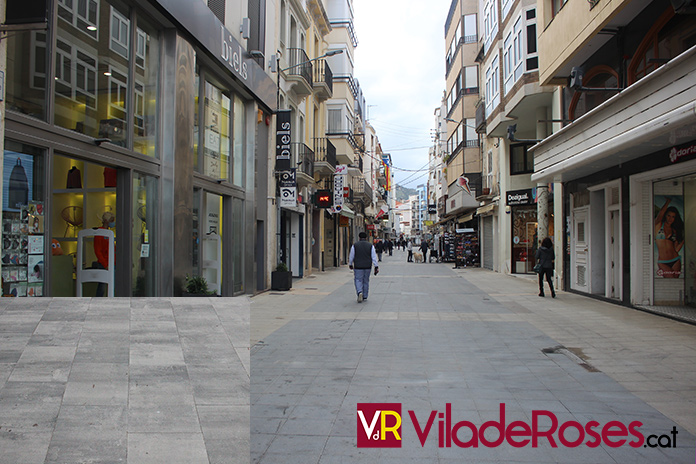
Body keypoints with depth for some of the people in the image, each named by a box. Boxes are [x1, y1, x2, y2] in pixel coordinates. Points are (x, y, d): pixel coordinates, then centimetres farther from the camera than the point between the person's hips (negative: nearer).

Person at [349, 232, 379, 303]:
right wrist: (376, 267, -2)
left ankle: (359, 292, -22)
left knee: (358, 280, 3)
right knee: (366, 281, 13)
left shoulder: (355, 245, -4)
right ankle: (364, 297, 20)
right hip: (367, 267, 2)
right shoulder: (370, 246, -1)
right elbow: (374, 257, -4)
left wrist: (350, 264, 16)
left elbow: (351, 256, 2)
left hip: (358, 267, -2)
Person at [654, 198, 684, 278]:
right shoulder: (658, 225, 2)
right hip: (662, 263, -4)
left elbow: (676, 249, 7)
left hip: (675, 261, 4)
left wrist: (684, 240, -4)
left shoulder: (674, 230, 13)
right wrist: (668, 201, -14)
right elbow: (660, 215, -22)